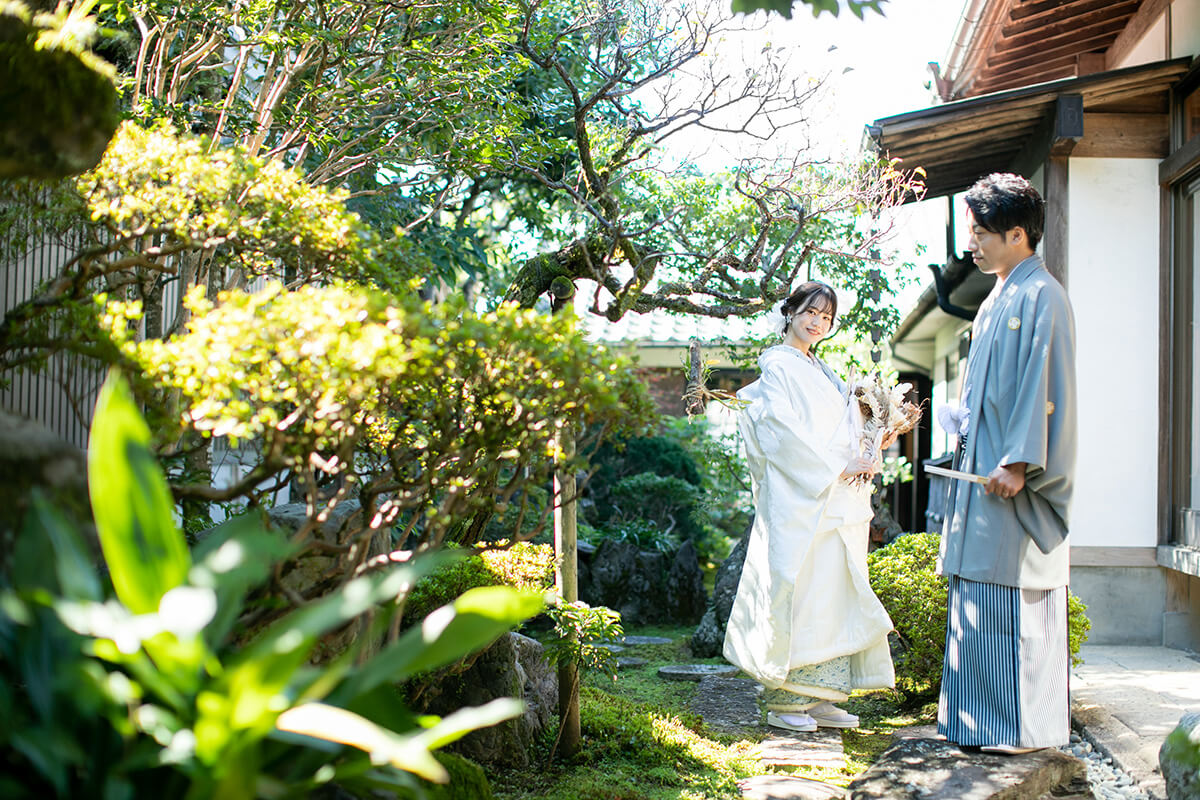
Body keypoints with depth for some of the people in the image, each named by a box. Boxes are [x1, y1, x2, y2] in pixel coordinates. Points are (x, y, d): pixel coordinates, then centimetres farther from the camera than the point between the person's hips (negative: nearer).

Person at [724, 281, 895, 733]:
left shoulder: (822, 373, 22)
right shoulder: (778, 368, -4)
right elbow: (786, 434, -15)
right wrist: (837, 469, -15)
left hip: (835, 503, 9)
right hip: (799, 503, -9)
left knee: (832, 597, 7)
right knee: (797, 597, -8)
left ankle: (819, 699, 12)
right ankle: (784, 703, -1)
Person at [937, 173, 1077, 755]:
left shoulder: (1041, 297, -10)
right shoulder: (996, 303, 19)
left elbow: (1043, 386, -17)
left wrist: (1018, 463, -21)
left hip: (1014, 483, -9)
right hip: (982, 471, 9)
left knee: (1014, 599, -6)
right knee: (979, 595, 10)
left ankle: (1024, 725, 1)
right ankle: (980, 719, 17)